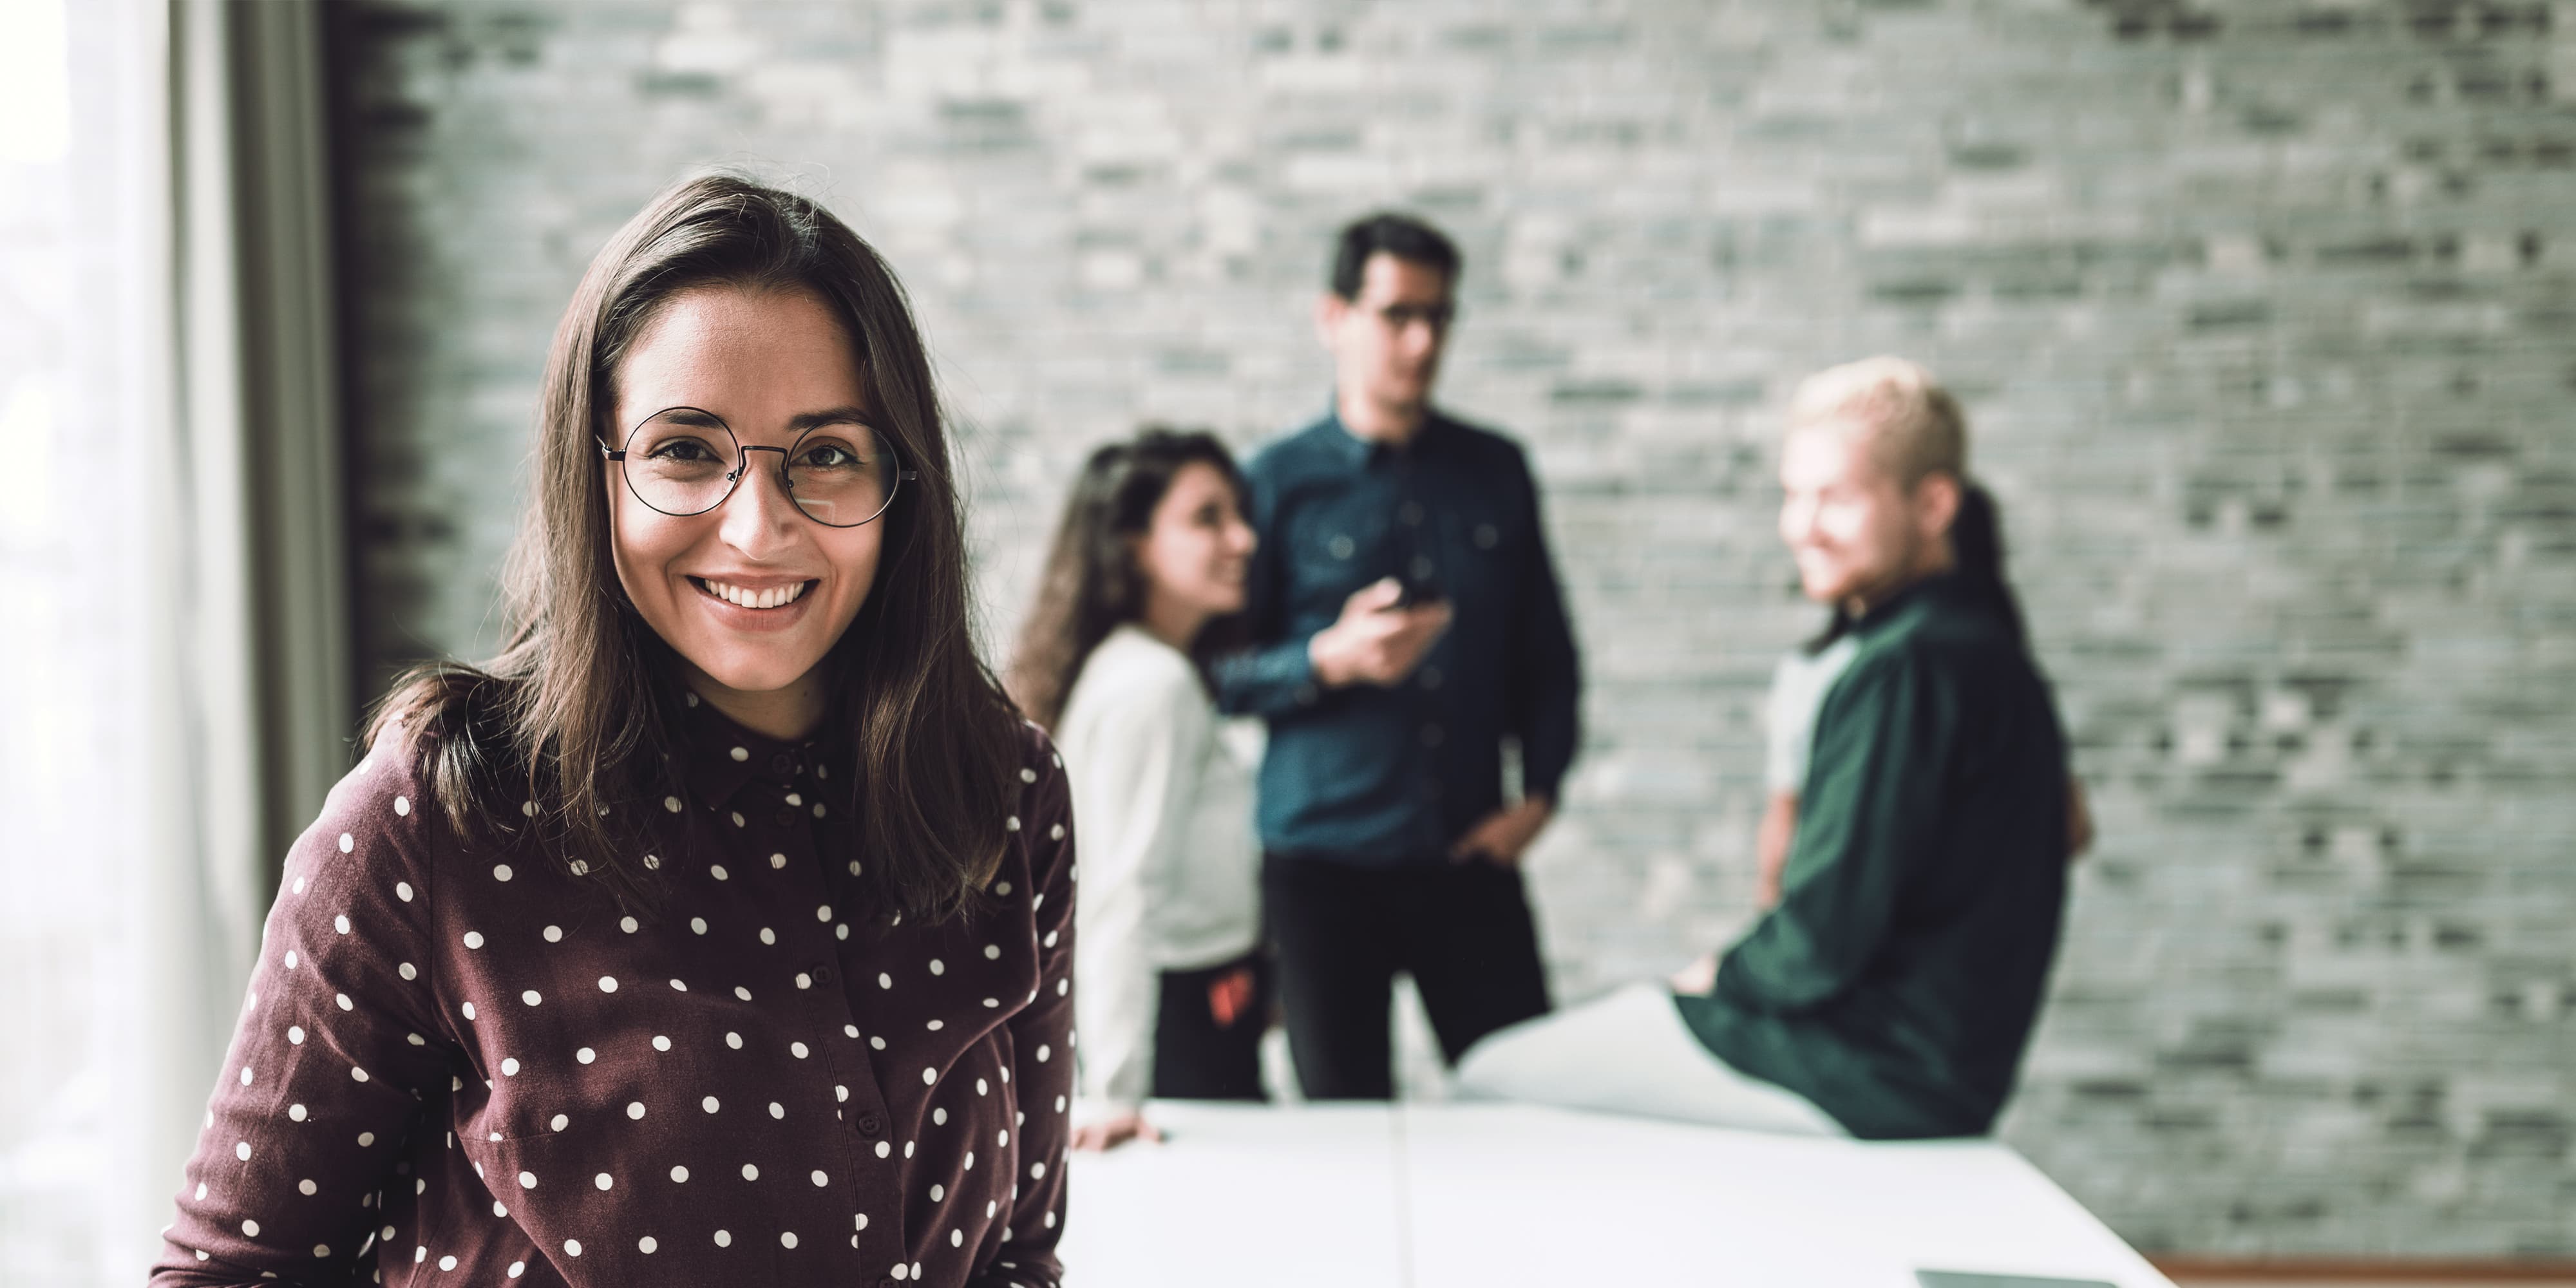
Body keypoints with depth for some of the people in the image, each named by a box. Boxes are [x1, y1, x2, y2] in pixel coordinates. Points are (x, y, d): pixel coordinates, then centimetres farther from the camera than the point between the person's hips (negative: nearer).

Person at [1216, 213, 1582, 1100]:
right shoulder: (1280, 483, 1)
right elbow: (1221, 676, -1)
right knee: (1345, 1123, 5)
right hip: (1323, 860, -2)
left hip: (1469, 858, 2)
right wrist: (1331, 661, -18)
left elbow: (1546, 651, 14)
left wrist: (1539, 792, 2)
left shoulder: (1495, 471, 10)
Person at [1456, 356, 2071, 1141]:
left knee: (1489, 1078, -3)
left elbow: (1827, 938, -22)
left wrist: (1724, 978, -5)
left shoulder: (1904, 670, -21)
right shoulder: (1987, 644, 11)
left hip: (1876, 1078, -10)